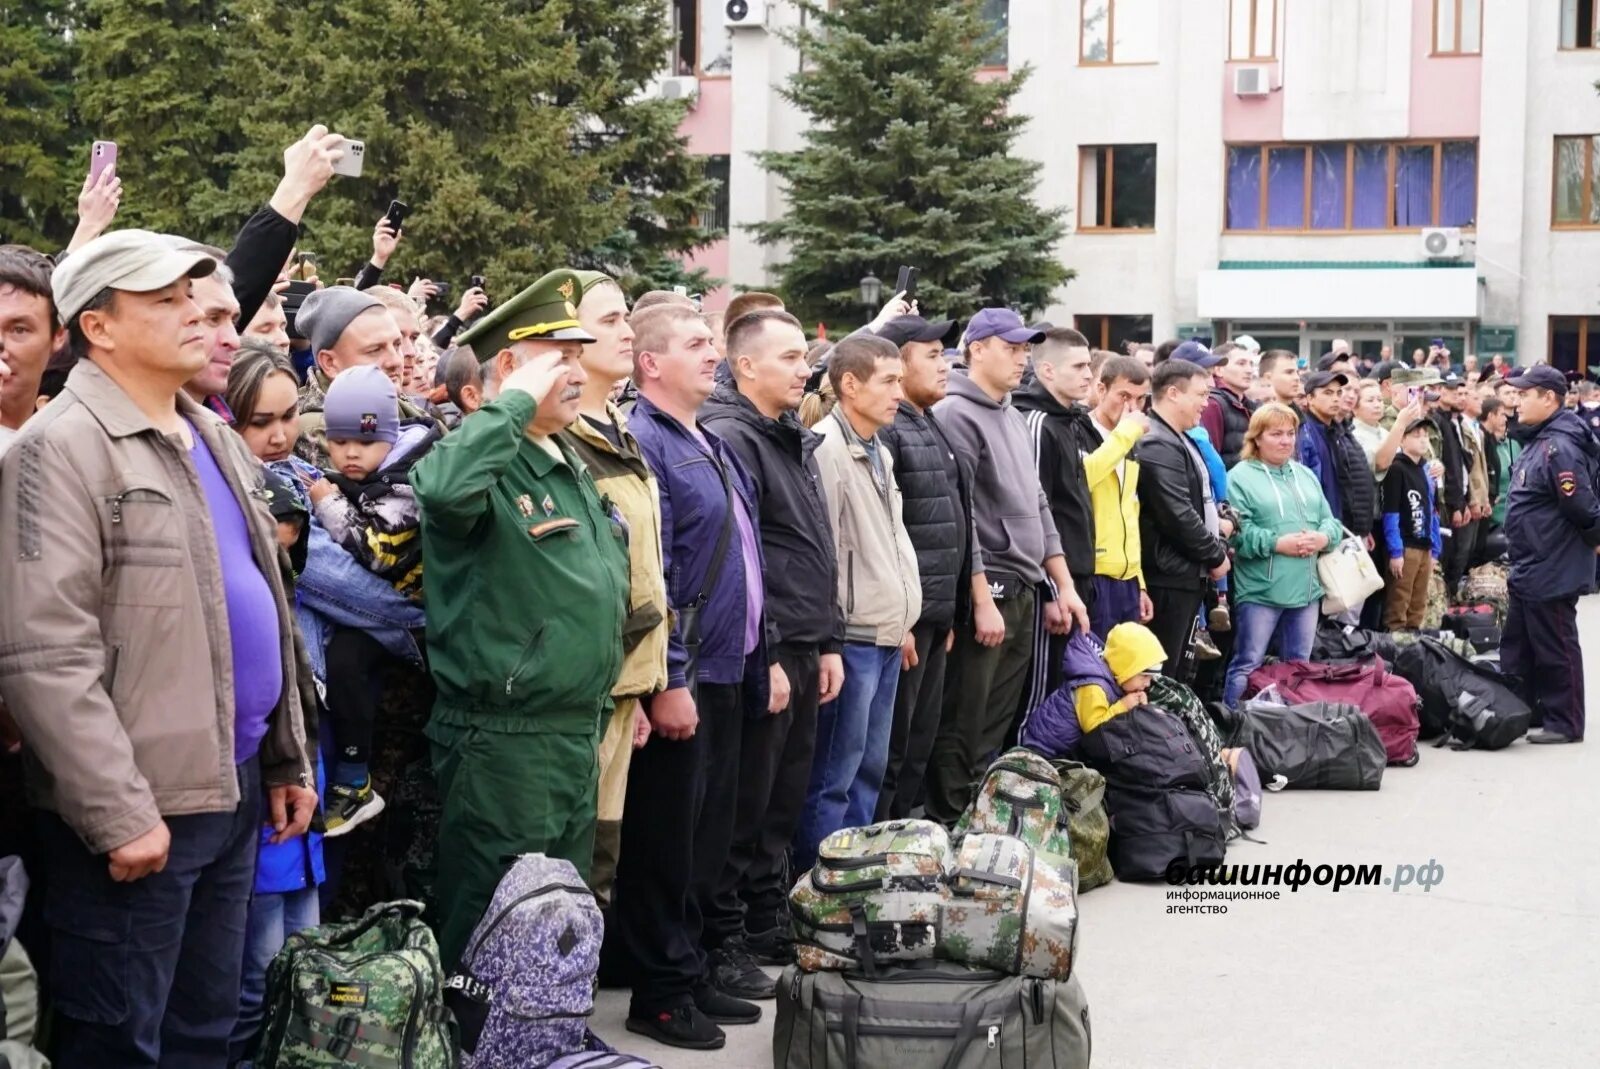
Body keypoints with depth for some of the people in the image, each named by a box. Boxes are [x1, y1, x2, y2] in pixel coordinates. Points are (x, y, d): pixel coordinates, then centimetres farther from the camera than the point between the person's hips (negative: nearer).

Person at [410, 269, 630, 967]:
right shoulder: (486, 460, -14)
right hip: (503, 744, -9)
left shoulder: (572, 467, 15)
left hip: (579, 736, 9)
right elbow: (443, 489, -40)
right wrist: (518, 402, -27)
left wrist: (606, 699, 22)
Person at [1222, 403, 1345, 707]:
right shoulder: (1240, 477, -5)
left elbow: (1330, 520, 14)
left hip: (1307, 588, 7)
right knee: (1248, 666, -3)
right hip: (1260, 590, -7)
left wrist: (1323, 537, -8)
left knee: (1299, 667, 13)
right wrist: (1278, 544, -21)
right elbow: (1237, 532, -15)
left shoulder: (1305, 475, 18)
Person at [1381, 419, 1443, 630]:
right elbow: (1390, 513, -13)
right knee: (1397, 607, -6)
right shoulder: (1396, 469, -8)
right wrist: (1395, 552, -17)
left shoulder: (1427, 469, 15)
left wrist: (1435, 549, 14)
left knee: (1419, 607, 11)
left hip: (1425, 547, 7)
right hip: (1405, 547, -7)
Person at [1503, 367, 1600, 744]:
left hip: (1552, 572, -10)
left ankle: (1564, 723, 10)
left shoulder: (1559, 447, -22)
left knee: (1555, 649, 0)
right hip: (1529, 570, 10)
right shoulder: (1537, 441, 11)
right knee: (1518, 648, 18)